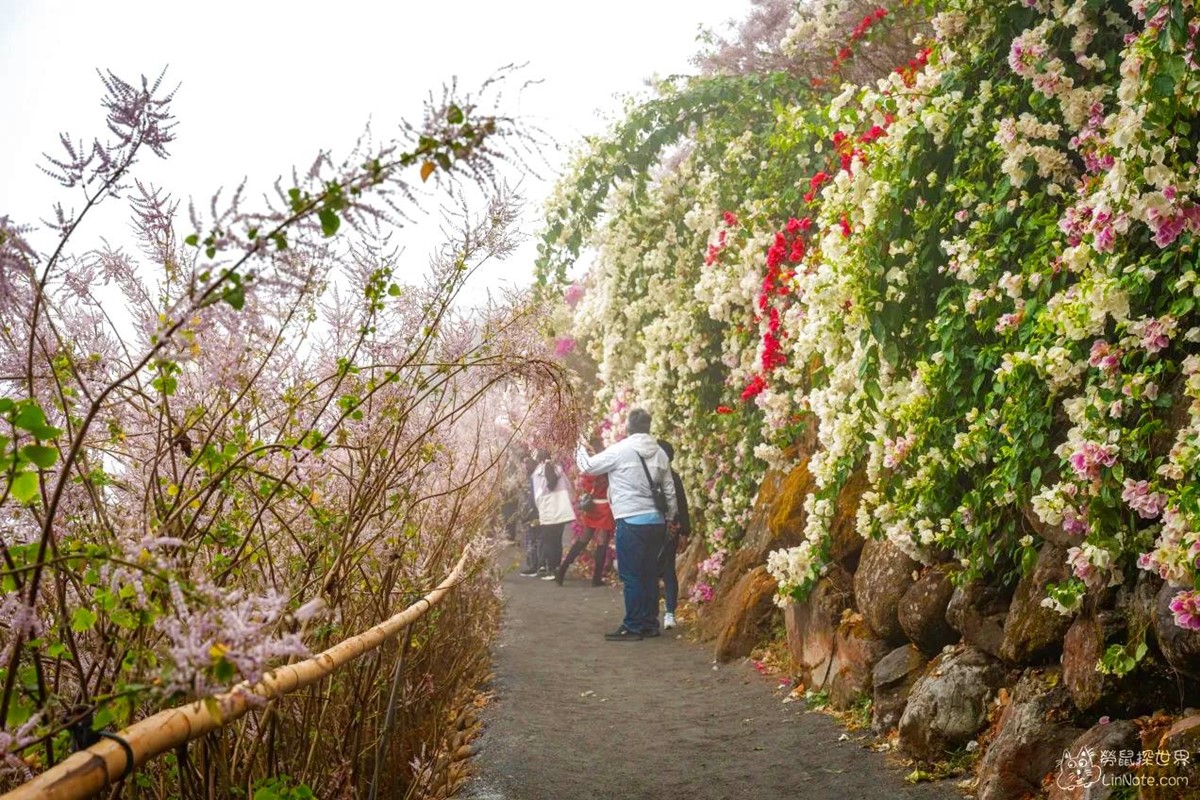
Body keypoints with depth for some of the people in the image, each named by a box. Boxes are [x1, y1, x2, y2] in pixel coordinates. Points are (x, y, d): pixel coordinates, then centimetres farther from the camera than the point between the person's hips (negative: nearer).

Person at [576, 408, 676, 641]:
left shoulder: (620, 450, -8)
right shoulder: (659, 453, 9)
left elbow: (588, 466, 2)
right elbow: (669, 490, 13)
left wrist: (580, 451, 22)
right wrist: (669, 518, 23)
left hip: (632, 521, -6)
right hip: (656, 521, 6)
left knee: (631, 576, -2)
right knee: (649, 573, 11)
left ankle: (633, 627, 0)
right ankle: (650, 624, 17)